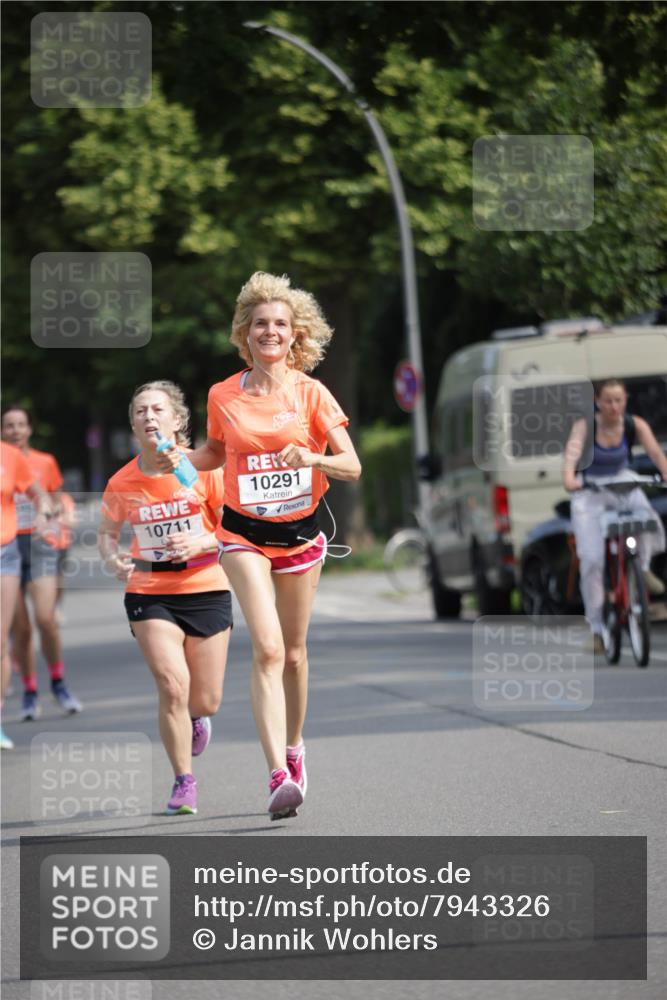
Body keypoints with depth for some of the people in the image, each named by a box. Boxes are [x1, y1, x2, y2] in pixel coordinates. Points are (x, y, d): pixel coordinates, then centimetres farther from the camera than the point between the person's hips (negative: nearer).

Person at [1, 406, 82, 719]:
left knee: (46, 619, -15)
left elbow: (57, 503, 16)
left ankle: (58, 684, 4)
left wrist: (54, 510, -5)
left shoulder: (45, 462, 6)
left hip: (39, 544, 0)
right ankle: (29, 693, 14)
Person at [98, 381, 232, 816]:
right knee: (173, 686, -18)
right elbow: (108, 532, 12)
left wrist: (200, 543, -21)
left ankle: (195, 719, 45)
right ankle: (184, 784, -2)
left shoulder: (203, 470, -8)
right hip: (149, 594, 0)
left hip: (206, 589, 0)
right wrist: (113, 559, -9)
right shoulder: (122, 483, -4)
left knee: (206, 702, 5)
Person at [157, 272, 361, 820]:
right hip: (245, 533, -1)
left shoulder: (311, 394, -5)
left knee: (294, 651, 11)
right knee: (268, 649, -17)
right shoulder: (223, 396, -1)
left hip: (300, 530, 1)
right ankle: (280, 775, -24)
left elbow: (352, 466, -7)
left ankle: (293, 745, 38)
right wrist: (182, 459, -3)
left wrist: (313, 458, -27)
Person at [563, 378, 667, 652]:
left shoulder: (635, 426, -10)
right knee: (592, 560, -12)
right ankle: (595, 627, -2)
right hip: (590, 494, -2)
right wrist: (569, 478, -54)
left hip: (624, 489, 2)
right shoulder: (585, 426, -15)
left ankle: (643, 569, -7)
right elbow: (572, 452, -32)